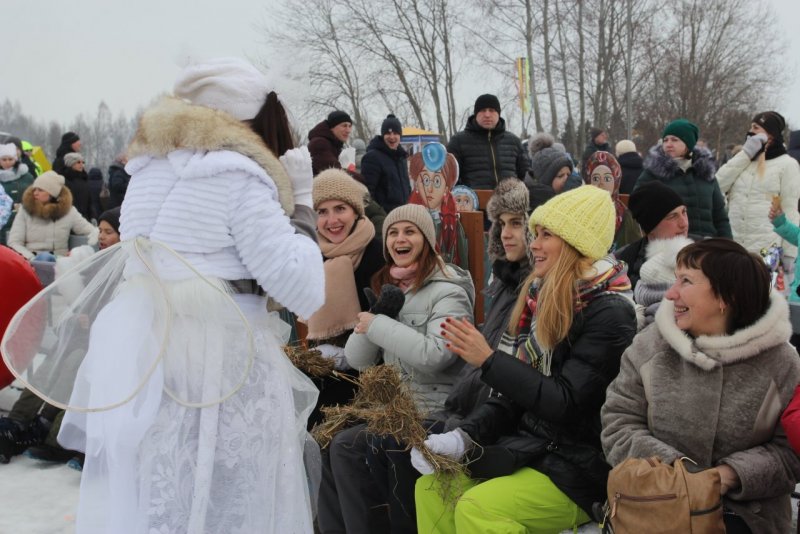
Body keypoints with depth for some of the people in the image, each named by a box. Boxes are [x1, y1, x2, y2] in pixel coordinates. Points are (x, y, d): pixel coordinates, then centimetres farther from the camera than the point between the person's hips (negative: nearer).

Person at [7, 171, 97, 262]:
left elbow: (94, 232, 11)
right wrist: (32, 259, -17)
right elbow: (13, 243, 0)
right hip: (31, 262, -1)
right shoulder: (25, 211, 6)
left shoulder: (69, 212, 8)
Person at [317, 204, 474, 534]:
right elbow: (357, 360, 10)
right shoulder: (385, 287, 13)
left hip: (433, 411, -7)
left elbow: (435, 354, -27)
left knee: (346, 446, -20)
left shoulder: (447, 291, -9)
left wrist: (378, 326, -18)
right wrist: (365, 328, -10)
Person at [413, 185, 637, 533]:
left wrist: (488, 361, -19)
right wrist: (463, 436, -4)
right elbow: (514, 391, 10)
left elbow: (566, 403, -21)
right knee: (433, 487, -4)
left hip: (579, 470, -8)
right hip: (529, 447, 8)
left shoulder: (609, 313, -16)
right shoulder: (542, 295, 9)